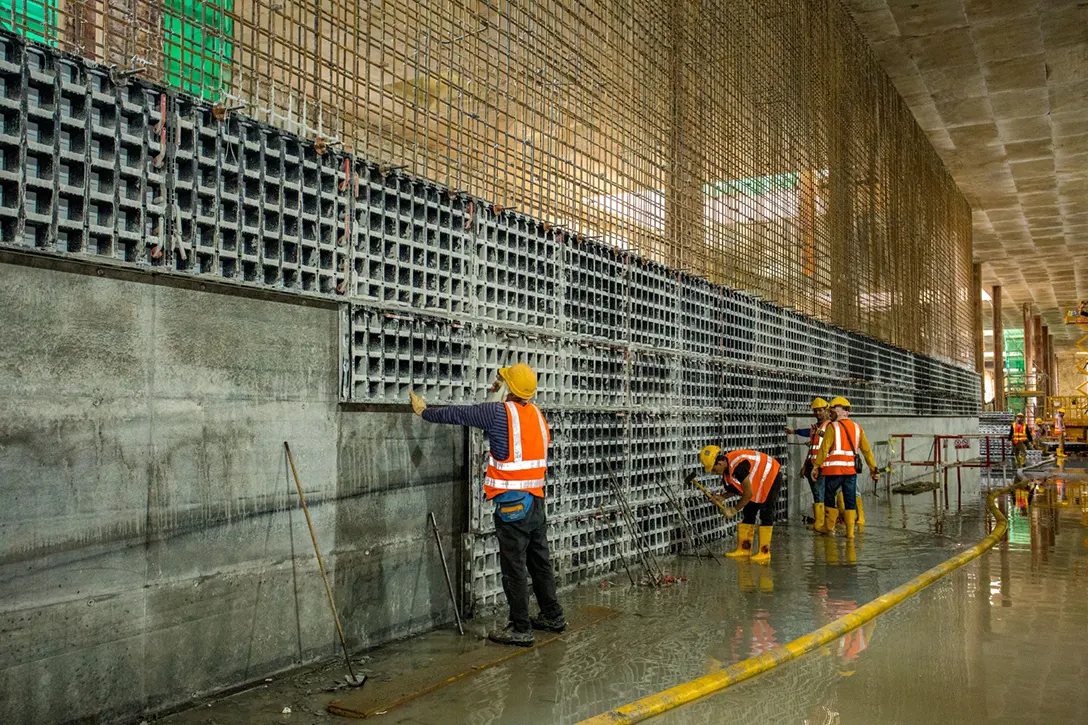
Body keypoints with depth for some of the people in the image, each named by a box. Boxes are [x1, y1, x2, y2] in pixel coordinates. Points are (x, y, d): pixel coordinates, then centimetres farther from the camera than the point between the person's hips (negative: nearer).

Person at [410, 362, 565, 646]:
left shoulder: (499, 412, -11)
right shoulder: (536, 413, 7)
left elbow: (458, 413, -2)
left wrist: (425, 412, 13)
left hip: (512, 503, -7)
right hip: (536, 500, 7)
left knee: (514, 567, -1)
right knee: (540, 560, 17)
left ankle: (520, 629, 5)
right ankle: (553, 616, 27)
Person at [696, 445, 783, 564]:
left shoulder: (738, 466, -35)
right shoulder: (727, 467, -7)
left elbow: (749, 493, -28)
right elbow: (739, 487, 6)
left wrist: (734, 509, -17)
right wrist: (721, 497, -9)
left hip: (772, 476, -9)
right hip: (759, 481, 9)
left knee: (765, 513, -11)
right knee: (748, 512, 6)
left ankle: (764, 553, -6)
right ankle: (744, 550, 9)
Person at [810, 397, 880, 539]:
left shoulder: (832, 427, -5)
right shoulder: (857, 428, 10)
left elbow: (824, 448, -10)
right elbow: (866, 450, 11)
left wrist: (816, 466, -5)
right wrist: (873, 468, 16)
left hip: (834, 469, -4)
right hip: (851, 469, 4)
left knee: (829, 496, 11)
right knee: (850, 500, 7)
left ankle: (829, 527, 20)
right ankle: (850, 532, 6)